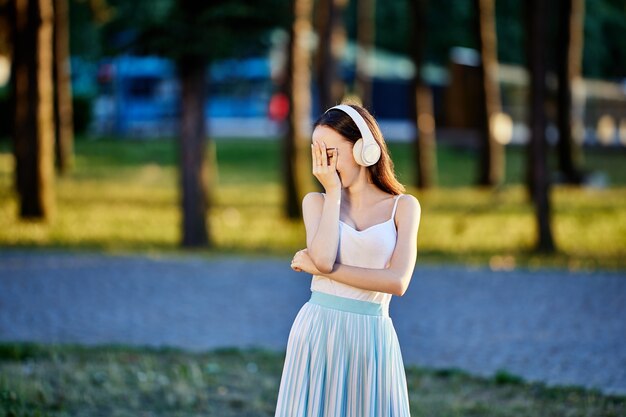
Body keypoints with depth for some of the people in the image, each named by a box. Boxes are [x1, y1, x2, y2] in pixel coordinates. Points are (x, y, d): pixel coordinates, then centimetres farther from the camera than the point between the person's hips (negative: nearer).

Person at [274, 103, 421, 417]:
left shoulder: (403, 206, 2)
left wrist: (319, 268, -10)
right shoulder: (316, 201, 6)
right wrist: (333, 191, -8)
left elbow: (397, 282, -11)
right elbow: (324, 260, -13)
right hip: (317, 331, 1)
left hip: (372, 338, -1)